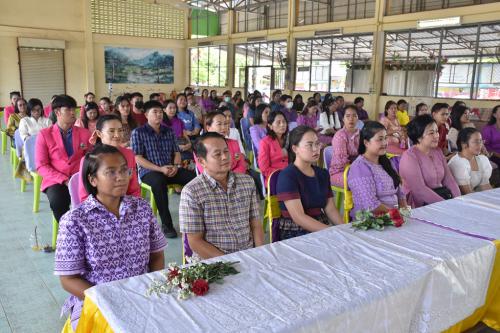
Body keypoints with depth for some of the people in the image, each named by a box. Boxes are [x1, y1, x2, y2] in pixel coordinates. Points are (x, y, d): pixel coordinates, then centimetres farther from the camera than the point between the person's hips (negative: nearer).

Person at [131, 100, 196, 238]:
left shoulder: (169, 131, 14)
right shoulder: (138, 132, -1)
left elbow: (176, 152, 14)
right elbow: (138, 159, -7)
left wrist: (176, 166, -9)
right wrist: (160, 169, -17)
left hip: (170, 169, 4)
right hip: (149, 171, -4)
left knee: (194, 177, -22)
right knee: (159, 182, -40)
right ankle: (166, 223, -27)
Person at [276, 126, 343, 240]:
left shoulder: (323, 174, 13)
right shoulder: (287, 176, -10)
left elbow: (330, 209, 8)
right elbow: (299, 217, -17)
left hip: (322, 230, 7)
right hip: (295, 235, -7)